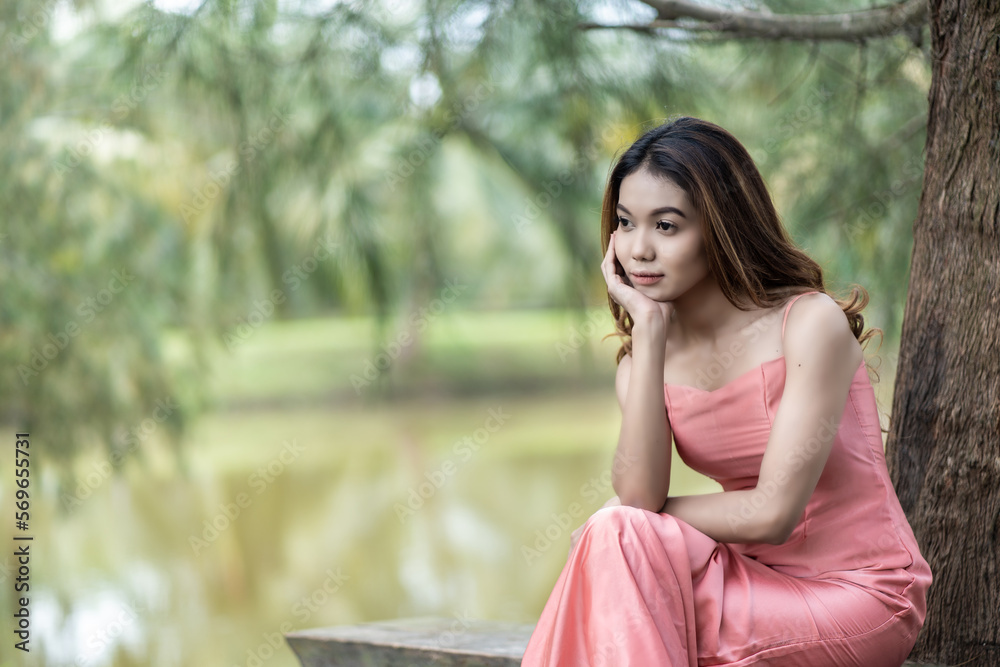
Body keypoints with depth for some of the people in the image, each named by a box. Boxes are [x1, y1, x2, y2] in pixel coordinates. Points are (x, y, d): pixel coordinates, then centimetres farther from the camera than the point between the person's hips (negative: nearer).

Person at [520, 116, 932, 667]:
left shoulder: (811, 323, -15)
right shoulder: (645, 355, 2)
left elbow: (771, 513, -19)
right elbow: (636, 492, -17)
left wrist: (627, 522, -7)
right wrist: (649, 331, -17)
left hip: (859, 592, -5)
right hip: (754, 575, 5)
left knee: (618, 535, -24)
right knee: (614, 538, -24)